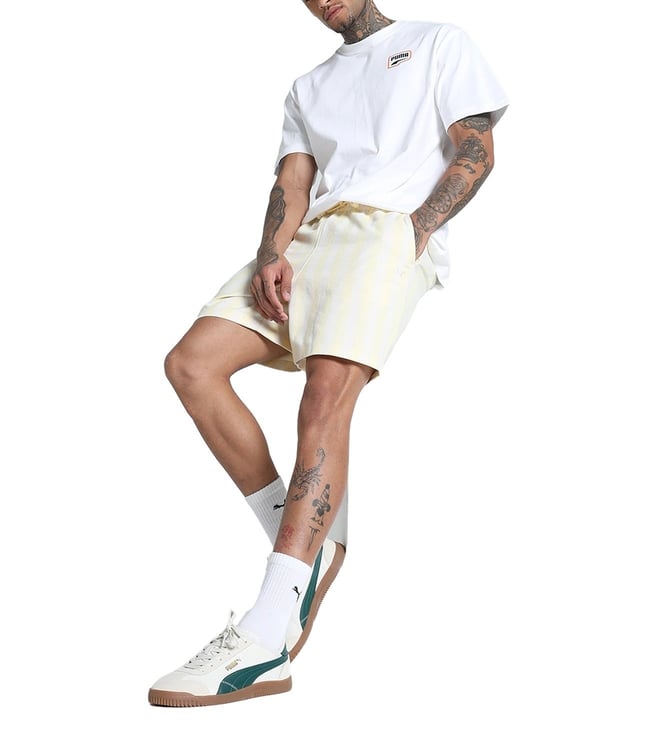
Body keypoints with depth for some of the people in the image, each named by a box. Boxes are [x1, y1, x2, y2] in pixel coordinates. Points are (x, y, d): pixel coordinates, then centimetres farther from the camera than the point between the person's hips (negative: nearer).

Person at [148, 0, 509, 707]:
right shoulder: (309, 86, 32)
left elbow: (477, 152, 6)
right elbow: (291, 182, 16)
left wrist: (413, 232, -10)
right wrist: (272, 253, -6)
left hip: (388, 228, -6)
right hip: (309, 238, 6)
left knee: (326, 394, -28)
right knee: (191, 364, -14)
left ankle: (265, 638, -35)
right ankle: (310, 546, -9)